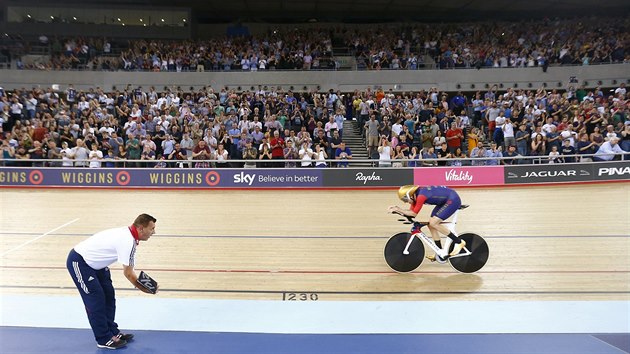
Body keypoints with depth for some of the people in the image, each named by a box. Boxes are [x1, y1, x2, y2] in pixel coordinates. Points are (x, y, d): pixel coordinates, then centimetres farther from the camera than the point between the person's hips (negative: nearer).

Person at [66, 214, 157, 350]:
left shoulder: (129, 236, -3)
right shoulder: (127, 241, -31)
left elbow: (129, 270, -1)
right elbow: (127, 273, -24)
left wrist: (144, 284, -12)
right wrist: (144, 289, -13)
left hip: (94, 262, 10)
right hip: (78, 262, -9)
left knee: (109, 296, 10)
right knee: (96, 300, -5)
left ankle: (112, 332, 21)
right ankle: (104, 339, 7)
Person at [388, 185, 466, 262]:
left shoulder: (421, 196, -27)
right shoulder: (415, 195, 1)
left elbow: (413, 213, -20)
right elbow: (411, 211, 4)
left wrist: (398, 210, -15)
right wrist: (397, 208, -7)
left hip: (453, 200, -10)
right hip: (445, 201, 10)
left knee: (433, 223, -16)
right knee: (431, 225, 4)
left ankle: (459, 242, -4)